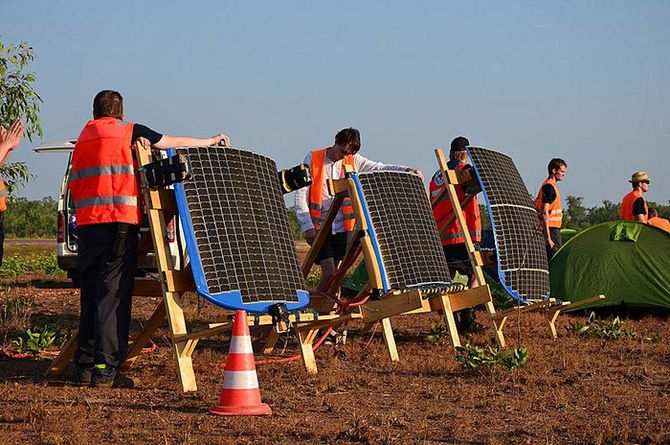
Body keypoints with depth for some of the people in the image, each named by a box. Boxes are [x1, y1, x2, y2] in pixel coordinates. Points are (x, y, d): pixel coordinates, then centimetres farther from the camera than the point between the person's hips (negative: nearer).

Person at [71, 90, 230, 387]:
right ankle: (105, 368, -11)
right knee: (113, 293, -6)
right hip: (119, 220, -5)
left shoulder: (83, 137, 22)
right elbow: (174, 142, 15)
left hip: (86, 223, 5)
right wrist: (211, 141, 29)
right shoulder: (129, 131, 6)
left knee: (90, 292, 11)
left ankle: (85, 365, 10)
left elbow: (74, 186, 19)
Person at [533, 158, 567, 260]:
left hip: (554, 229, 10)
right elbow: (545, 213, -20)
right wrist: (548, 237, -23)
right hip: (551, 230, -10)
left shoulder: (552, 186, 18)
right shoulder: (549, 187, -14)